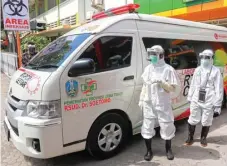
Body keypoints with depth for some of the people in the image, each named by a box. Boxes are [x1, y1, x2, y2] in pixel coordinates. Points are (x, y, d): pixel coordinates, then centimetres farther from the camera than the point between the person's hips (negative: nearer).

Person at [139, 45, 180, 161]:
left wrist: (162, 83, -25)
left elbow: (173, 88, -10)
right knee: (147, 127, 7)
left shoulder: (168, 69, -9)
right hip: (148, 103, 4)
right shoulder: (148, 69, 7)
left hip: (163, 104, -3)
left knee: (166, 126, 9)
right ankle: (149, 151, 25)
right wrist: (141, 99, 10)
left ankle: (168, 149, 33)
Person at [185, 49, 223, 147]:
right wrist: (190, 98, 11)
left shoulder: (216, 71, -6)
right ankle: (190, 137, 27)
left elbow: (219, 89, -6)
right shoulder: (197, 70, 6)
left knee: (206, 122, 10)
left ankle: (203, 138, 32)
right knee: (192, 120, 10)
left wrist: (218, 105, -9)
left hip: (209, 102, -3)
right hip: (196, 100, 3)